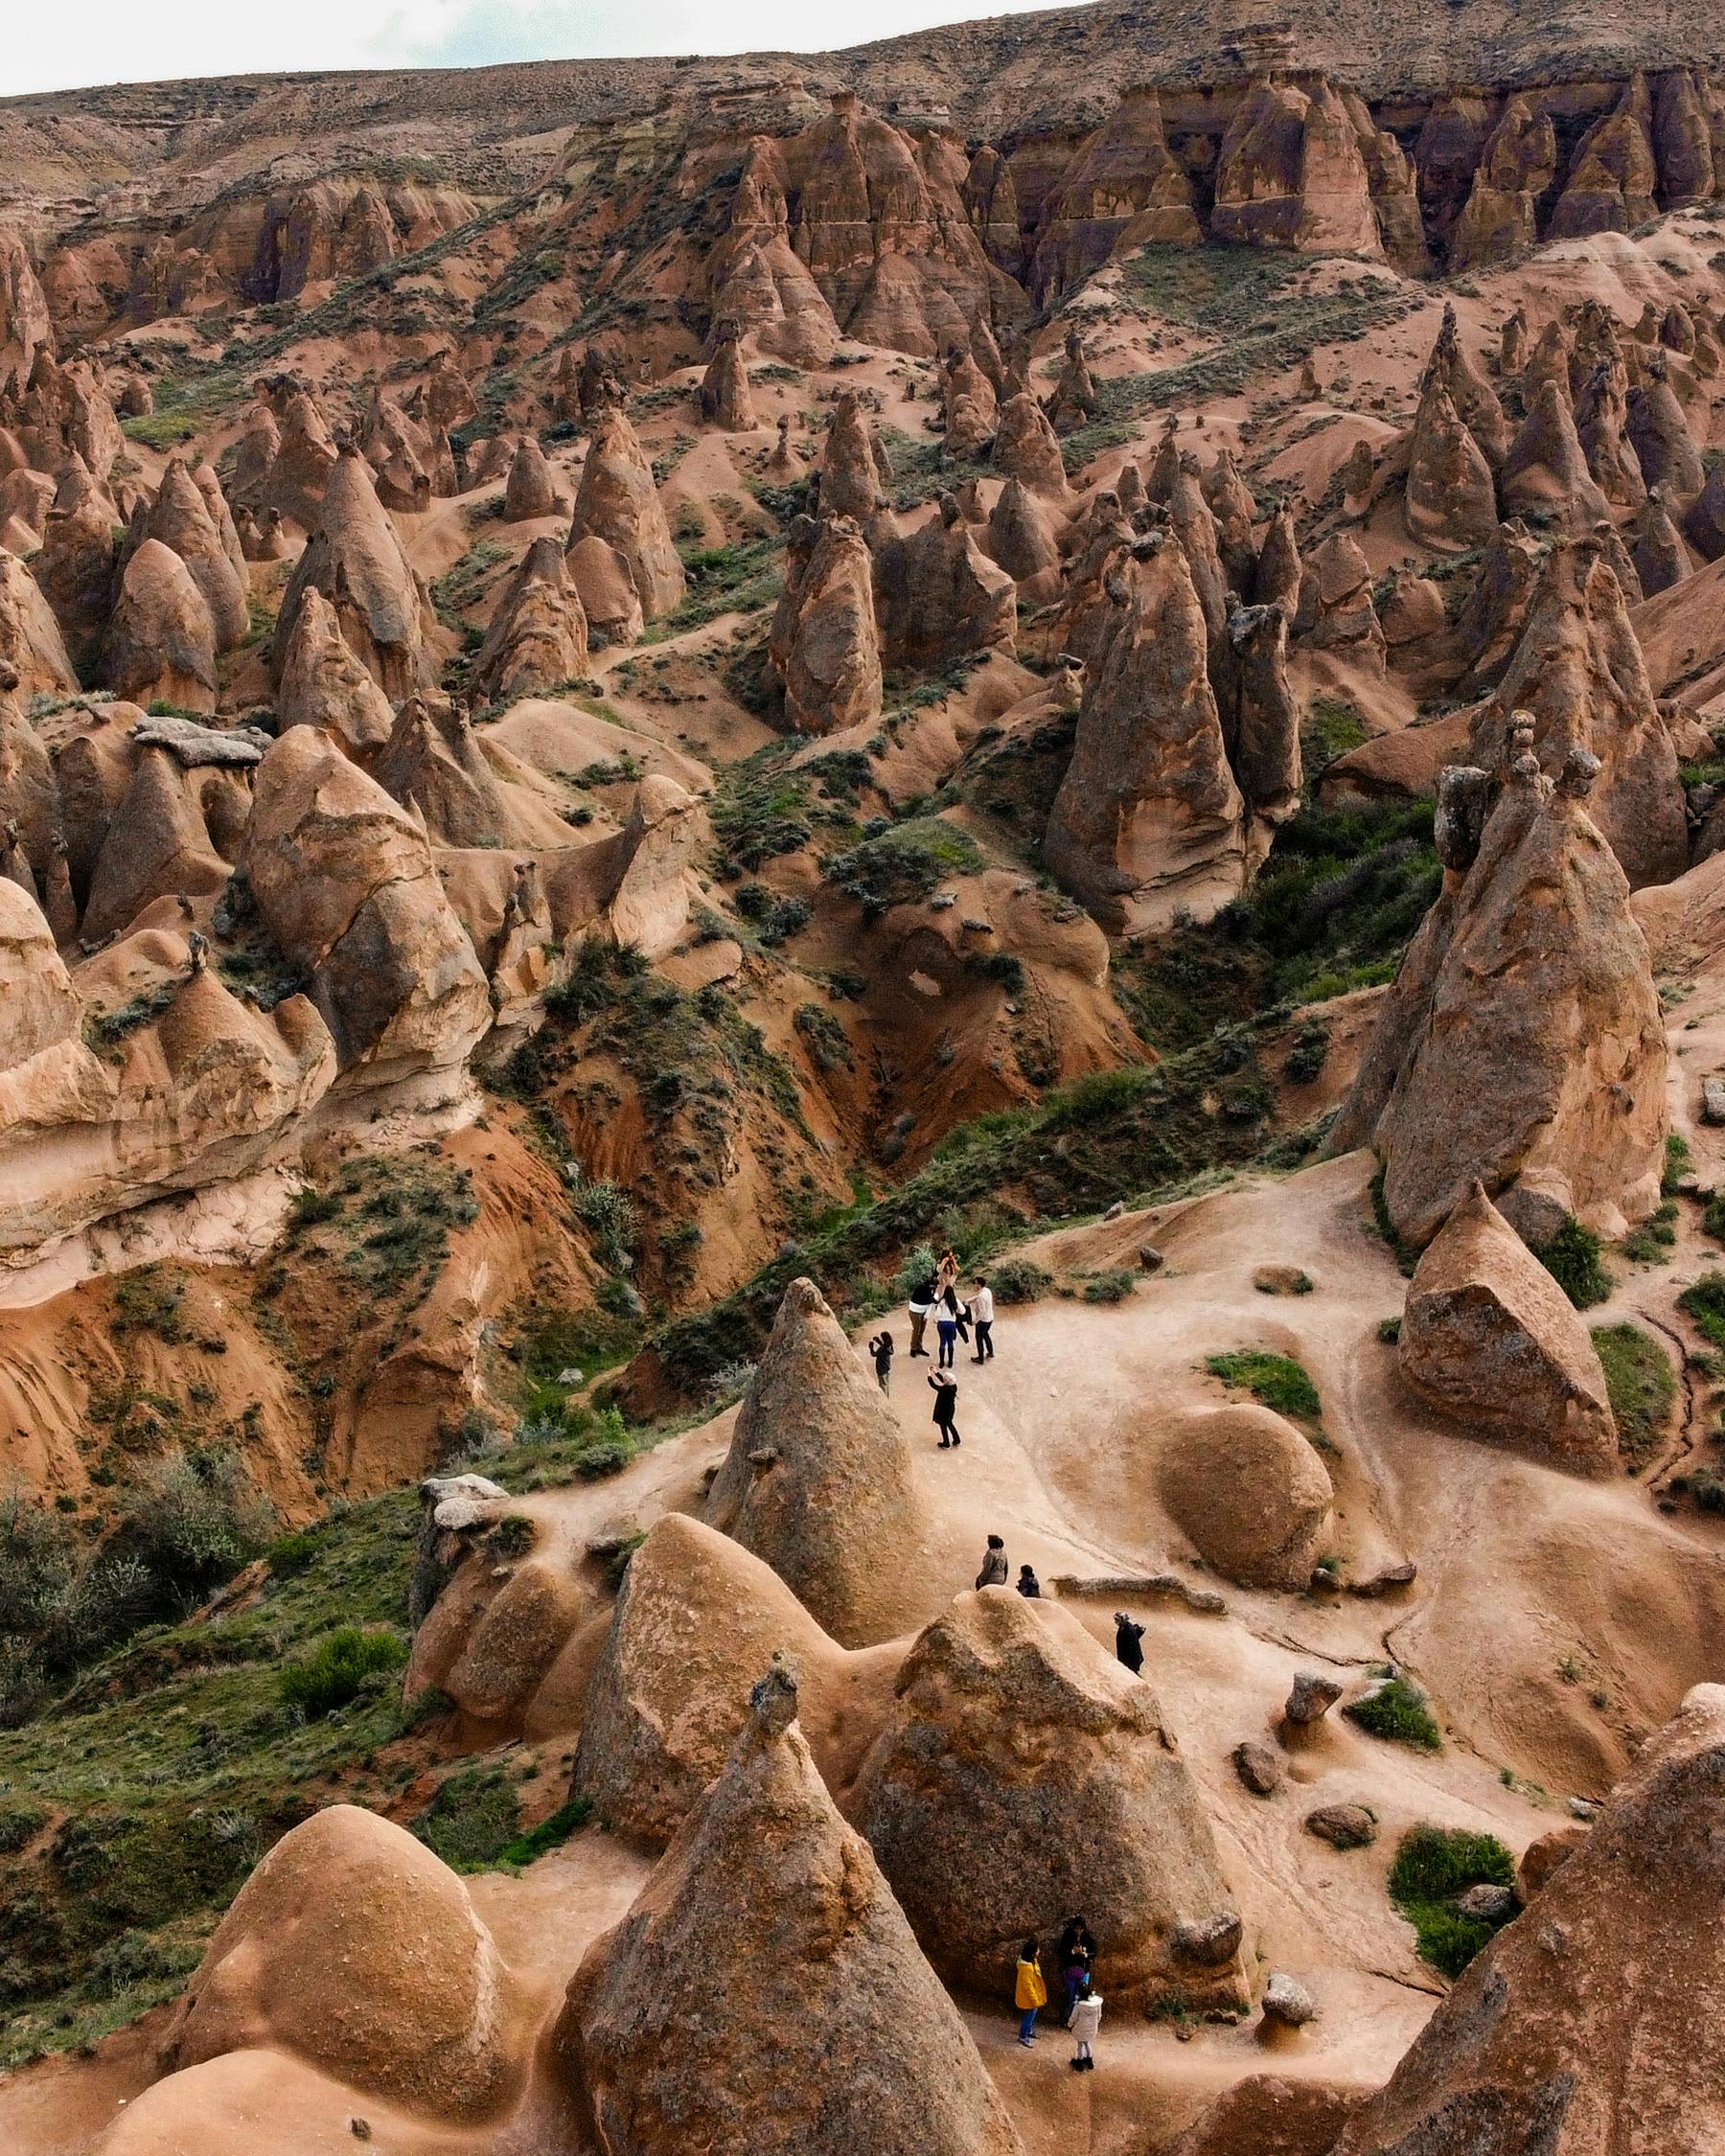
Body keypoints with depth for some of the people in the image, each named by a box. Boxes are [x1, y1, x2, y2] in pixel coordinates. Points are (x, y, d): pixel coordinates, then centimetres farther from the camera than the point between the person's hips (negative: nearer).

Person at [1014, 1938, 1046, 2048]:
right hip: (1028, 1998, -9)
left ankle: (1029, 2032, 49)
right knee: (1029, 2017, 10)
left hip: (1033, 1995, 9)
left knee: (1031, 2015, 28)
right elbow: (1028, 1986, -28)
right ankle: (1023, 2037, 31)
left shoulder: (1032, 1961, -6)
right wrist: (1035, 2000, -21)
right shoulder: (1027, 1968, -36)